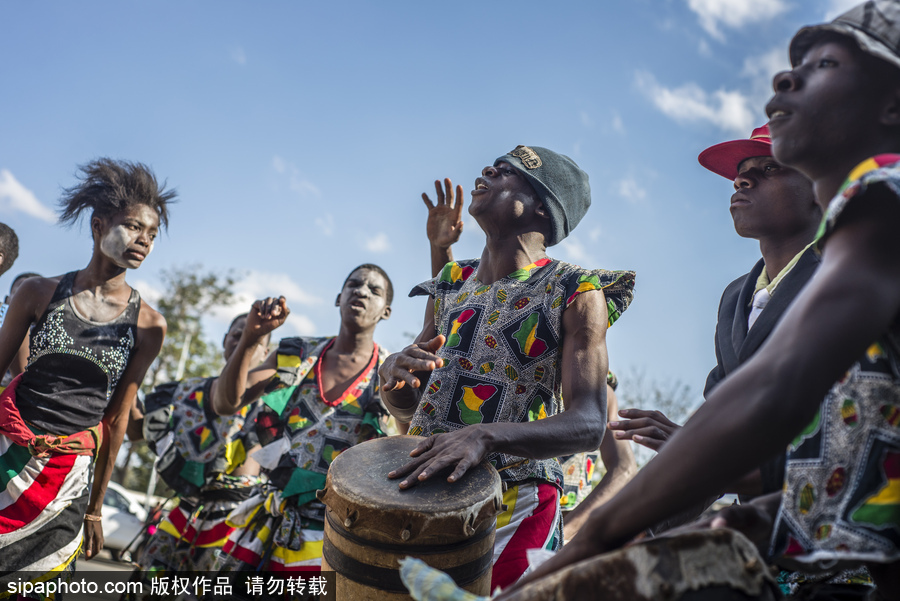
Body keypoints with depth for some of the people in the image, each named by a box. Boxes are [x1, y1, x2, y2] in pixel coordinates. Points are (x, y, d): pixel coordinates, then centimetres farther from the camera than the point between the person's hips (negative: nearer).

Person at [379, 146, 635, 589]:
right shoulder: (451, 284, 8)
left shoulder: (575, 293, -7)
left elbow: (588, 424, -17)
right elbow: (406, 407, 12)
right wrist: (393, 372, -12)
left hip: (513, 508, -5)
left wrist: (488, 436, -34)